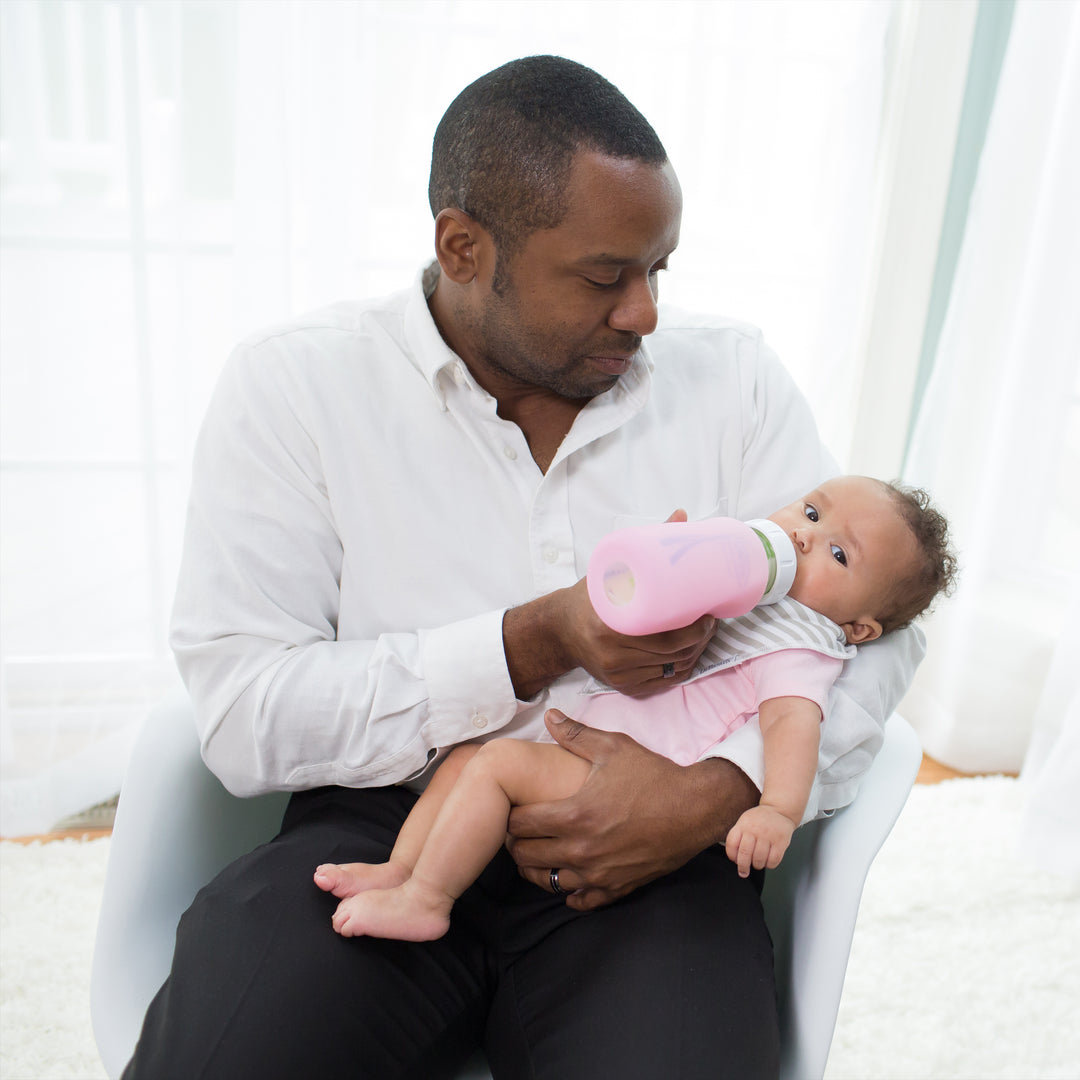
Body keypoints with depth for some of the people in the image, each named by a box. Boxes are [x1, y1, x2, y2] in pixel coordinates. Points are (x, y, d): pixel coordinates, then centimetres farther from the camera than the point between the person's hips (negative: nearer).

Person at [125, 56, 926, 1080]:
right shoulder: (293, 383, -3)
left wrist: (722, 791, -16)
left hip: (648, 845, 2)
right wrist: (540, 644, -19)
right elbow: (243, 715, -9)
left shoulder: (729, 373, 5)